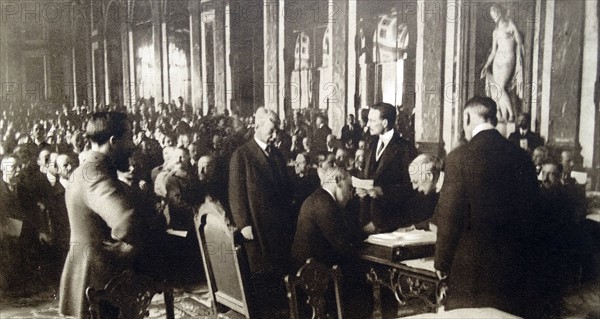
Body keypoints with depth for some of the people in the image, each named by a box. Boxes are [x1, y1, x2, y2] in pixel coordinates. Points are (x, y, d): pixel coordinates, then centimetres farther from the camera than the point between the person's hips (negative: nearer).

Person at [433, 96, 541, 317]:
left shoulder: (460, 158, -14)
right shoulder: (522, 158, 1)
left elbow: (449, 216, -13)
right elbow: (531, 211, 7)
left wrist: (442, 263, -2)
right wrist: (522, 255, 18)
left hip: (472, 265, -4)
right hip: (515, 263, 5)